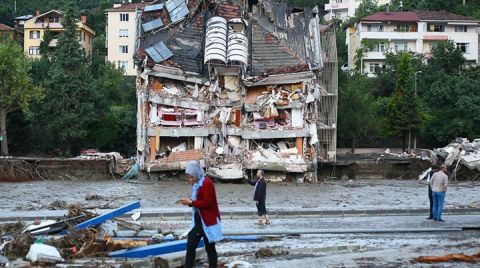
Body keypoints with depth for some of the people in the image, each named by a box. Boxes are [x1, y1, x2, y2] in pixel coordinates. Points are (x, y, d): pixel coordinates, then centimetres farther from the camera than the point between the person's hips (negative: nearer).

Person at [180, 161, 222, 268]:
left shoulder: (207, 183, -17)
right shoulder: (196, 184, 12)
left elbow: (207, 202, -23)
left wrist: (191, 202, -20)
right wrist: (189, 202, -1)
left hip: (208, 221, -9)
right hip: (198, 221, 9)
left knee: (209, 248, 0)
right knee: (190, 245, 9)